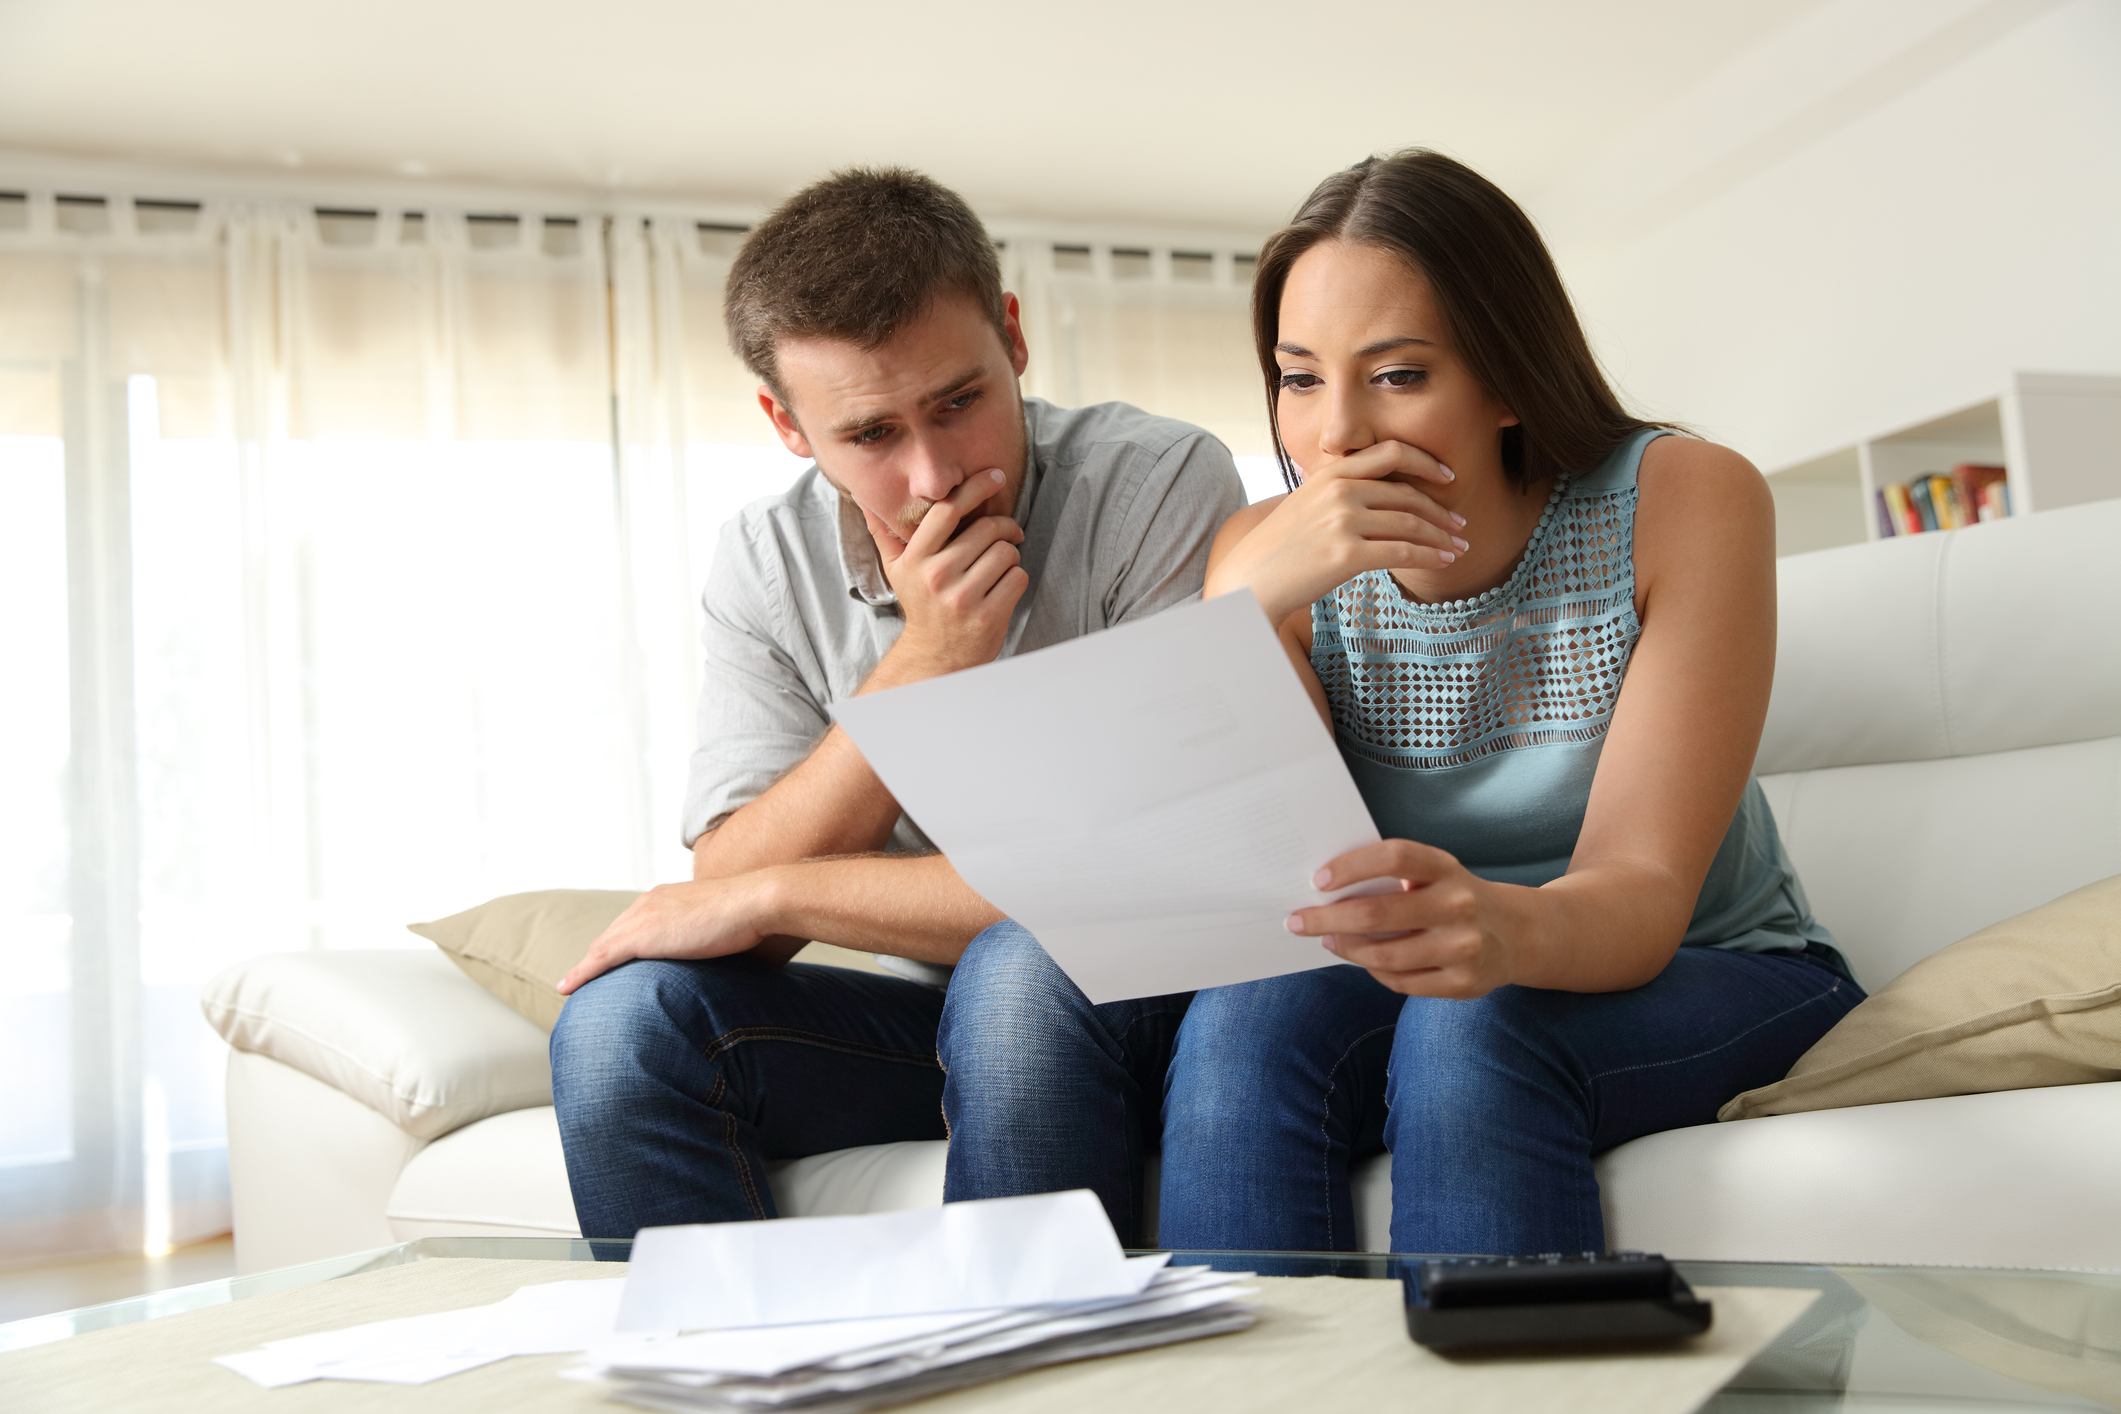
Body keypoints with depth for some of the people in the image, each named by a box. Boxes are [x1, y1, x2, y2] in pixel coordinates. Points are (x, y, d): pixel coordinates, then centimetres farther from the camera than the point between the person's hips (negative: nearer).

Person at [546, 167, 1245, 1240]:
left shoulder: (1161, 486, -16)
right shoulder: (762, 566, -2)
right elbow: (726, 904, -10)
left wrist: (768, 894, -20)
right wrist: (921, 665, -24)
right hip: (925, 1014, 4)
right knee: (624, 1020, -20)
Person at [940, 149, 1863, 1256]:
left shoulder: (1685, 502, -14)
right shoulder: (1268, 556, -7)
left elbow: (1643, 895, -21)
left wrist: (1508, 928, -45)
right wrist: (1246, 606, -32)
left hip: (1717, 986, -1)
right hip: (1402, 998, 2)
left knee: (1473, 1027, -36)